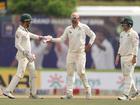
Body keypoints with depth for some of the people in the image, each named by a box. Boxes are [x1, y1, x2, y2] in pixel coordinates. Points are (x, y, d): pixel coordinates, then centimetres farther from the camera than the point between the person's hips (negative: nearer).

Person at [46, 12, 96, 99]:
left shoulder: (84, 27, -1)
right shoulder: (68, 29, 8)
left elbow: (93, 35, 7)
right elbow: (62, 39, 5)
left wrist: (89, 45, -4)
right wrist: (52, 39, -7)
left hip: (81, 53, -4)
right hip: (71, 53, 4)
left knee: (81, 72, -14)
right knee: (70, 72, 1)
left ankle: (87, 89, 4)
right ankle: (69, 93, 1)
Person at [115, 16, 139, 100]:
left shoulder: (133, 34, -9)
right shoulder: (122, 34, 16)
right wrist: (118, 55, 16)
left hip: (130, 57, -9)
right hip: (123, 57, 9)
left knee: (128, 76, -11)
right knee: (126, 76, 12)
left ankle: (126, 95, -15)